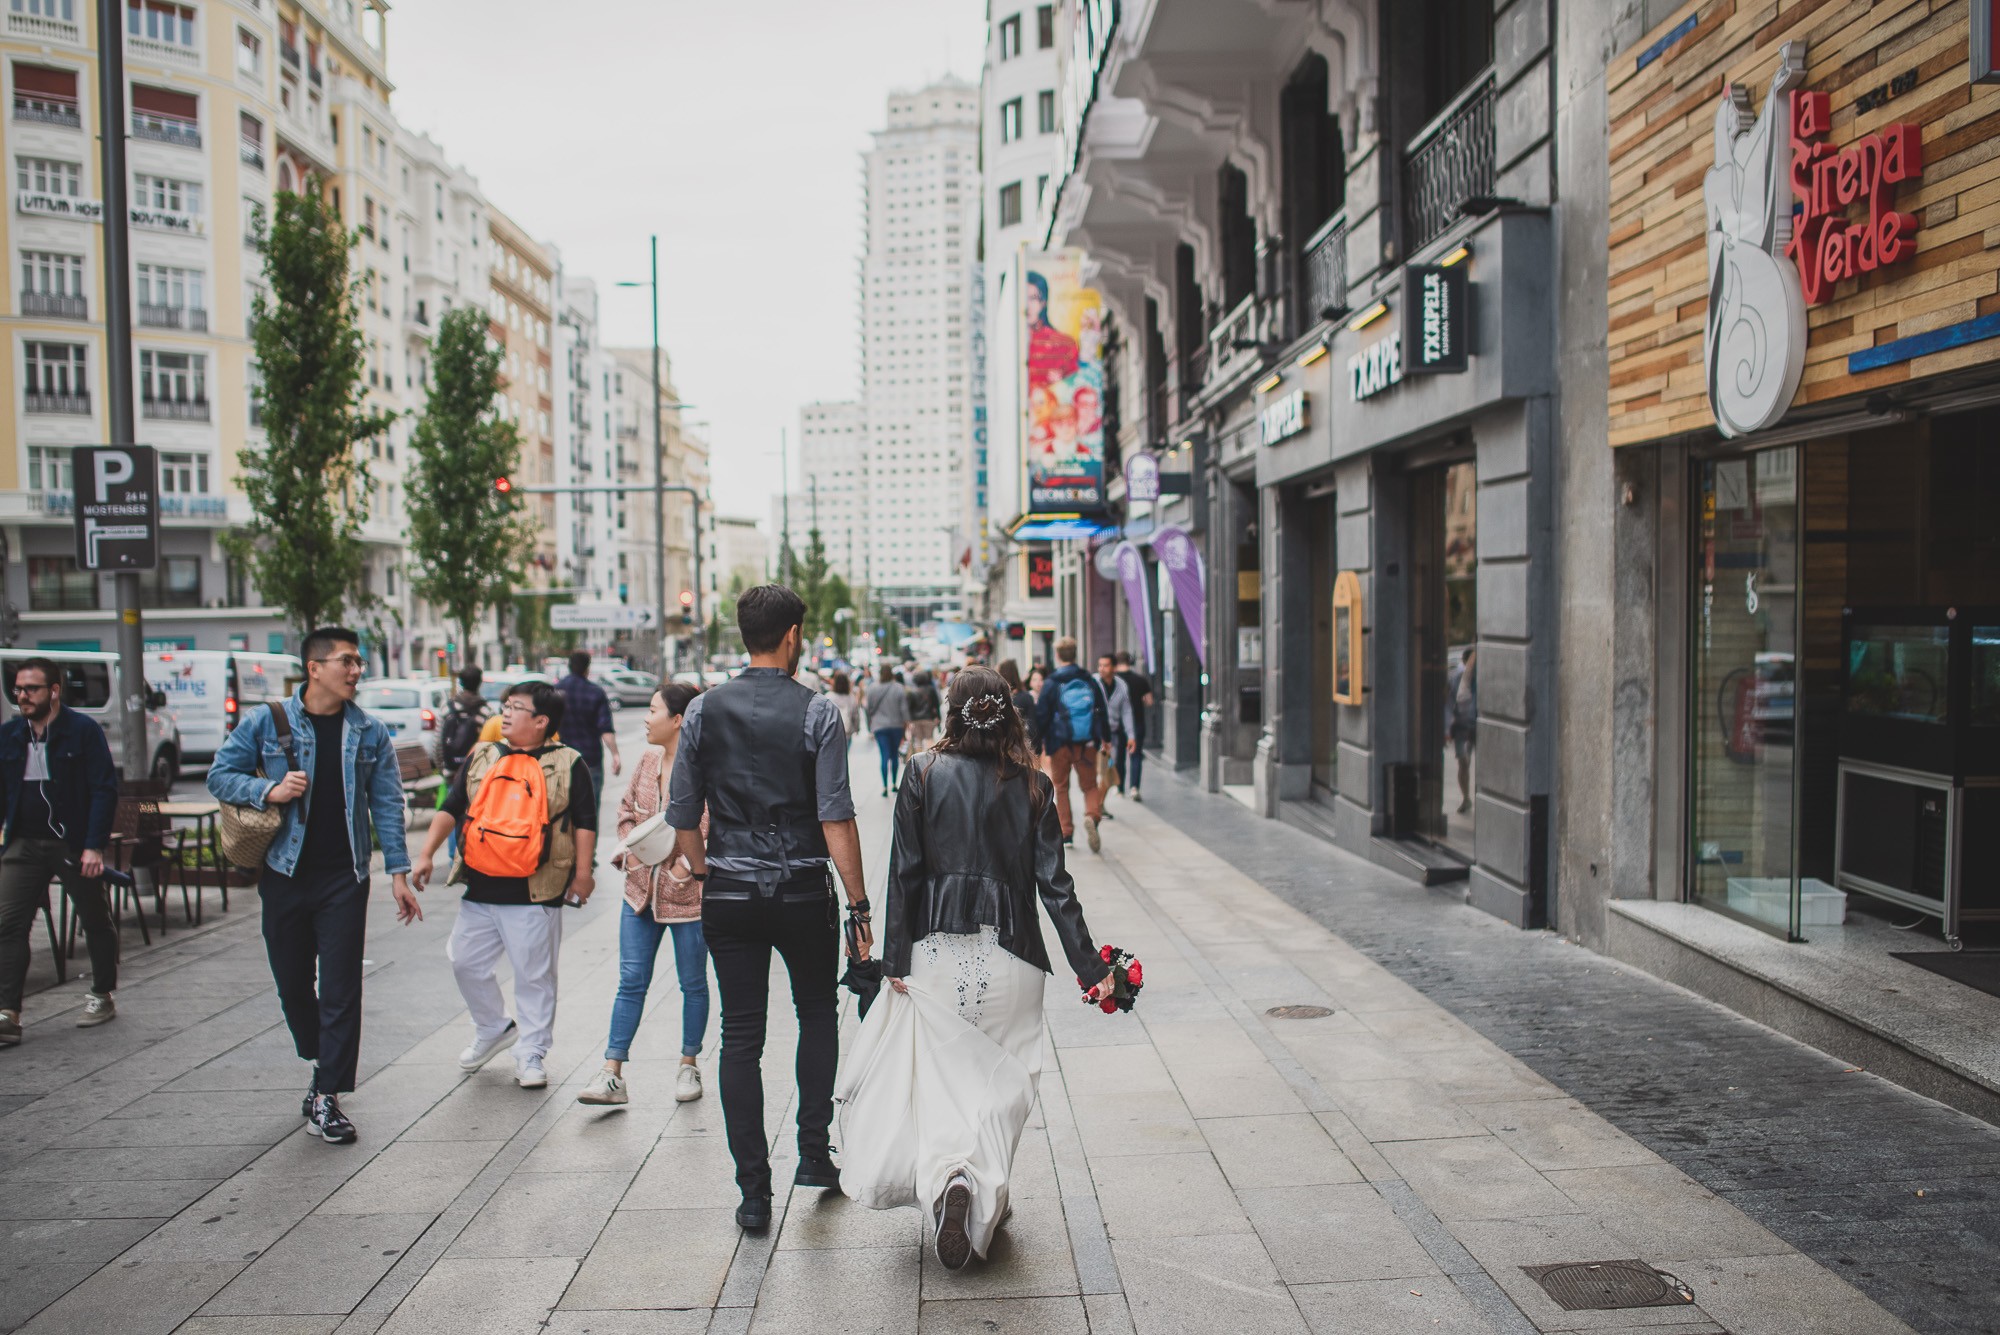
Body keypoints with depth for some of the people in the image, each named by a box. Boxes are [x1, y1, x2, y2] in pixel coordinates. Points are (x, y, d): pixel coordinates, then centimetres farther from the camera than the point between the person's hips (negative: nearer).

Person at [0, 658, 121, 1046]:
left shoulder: (84, 730, -8)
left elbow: (105, 789, -11)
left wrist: (94, 846, -17)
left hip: (74, 846, -4)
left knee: (96, 922, 9)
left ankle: (102, 997, 26)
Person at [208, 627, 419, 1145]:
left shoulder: (370, 734, 4)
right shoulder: (264, 723, 0)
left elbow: (387, 804, 5)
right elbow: (220, 776, 4)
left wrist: (398, 872, 0)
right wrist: (268, 791, -16)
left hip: (344, 878, 0)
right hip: (284, 874, 1)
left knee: (340, 988, -5)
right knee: (293, 983, 12)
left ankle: (328, 1098, 0)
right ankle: (323, 1064, 37)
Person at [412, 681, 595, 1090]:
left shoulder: (567, 764, -2)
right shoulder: (482, 757, 10)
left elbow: (584, 822, 0)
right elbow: (451, 809, 10)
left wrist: (583, 873, -3)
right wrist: (427, 853, -1)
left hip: (534, 894, -5)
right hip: (479, 888, 5)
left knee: (534, 976, 3)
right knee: (466, 963, 13)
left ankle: (531, 1053, 16)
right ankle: (494, 1029, 35)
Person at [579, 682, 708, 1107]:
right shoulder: (648, 761, 6)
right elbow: (626, 810, 16)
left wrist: (686, 865, -19)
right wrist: (632, 851, 3)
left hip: (688, 894, -6)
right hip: (641, 890, 6)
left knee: (693, 983, 10)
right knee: (631, 982, 6)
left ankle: (688, 1067, 26)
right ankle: (612, 1076, 9)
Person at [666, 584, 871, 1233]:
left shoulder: (704, 710, 0)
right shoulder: (817, 712, -9)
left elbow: (683, 815, 2)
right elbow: (836, 819, -13)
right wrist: (859, 905, -8)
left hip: (729, 894, 2)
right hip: (804, 893, -2)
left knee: (740, 1036, 8)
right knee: (817, 1014, 21)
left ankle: (753, 1191, 11)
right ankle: (814, 1151, 18)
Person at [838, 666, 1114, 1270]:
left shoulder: (923, 775, -3)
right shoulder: (1032, 785, -1)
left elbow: (904, 873, -5)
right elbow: (1054, 884, -3)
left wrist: (895, 959, 0)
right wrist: (1088, 966, 2)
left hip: (937, 951, -1)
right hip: (1009, 955, 1)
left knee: (938, 1073, 6)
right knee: (1001, 1077, 14)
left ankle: (949, 1174, -18)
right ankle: (988, 1194, 21)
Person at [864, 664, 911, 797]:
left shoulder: (872, 688, -3)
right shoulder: (898, 688, -7)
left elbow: (869, 708, 5)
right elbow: (904, 708, -6)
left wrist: (870, 724, 16)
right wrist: (907, 722, 4)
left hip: (879, 726, 0)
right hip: (896, 726, 0)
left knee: (884, 756, -3)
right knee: (894, 755, 14)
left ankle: (885, 787, -14)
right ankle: (893, 784, 21)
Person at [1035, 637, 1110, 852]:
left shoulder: (1050, 684, -6)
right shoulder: (1089, 681, 3)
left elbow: (1042, 716, -6)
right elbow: (1103, 711, 9)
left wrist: (1039, 742, 3)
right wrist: (1105, 738, 19)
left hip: (1060, 743, -2)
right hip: (1086, 744, 2)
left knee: (1061, 788, 13)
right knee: (1090, 785, 10)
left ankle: (1066, 833, 12)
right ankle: (1092, 816, -20)